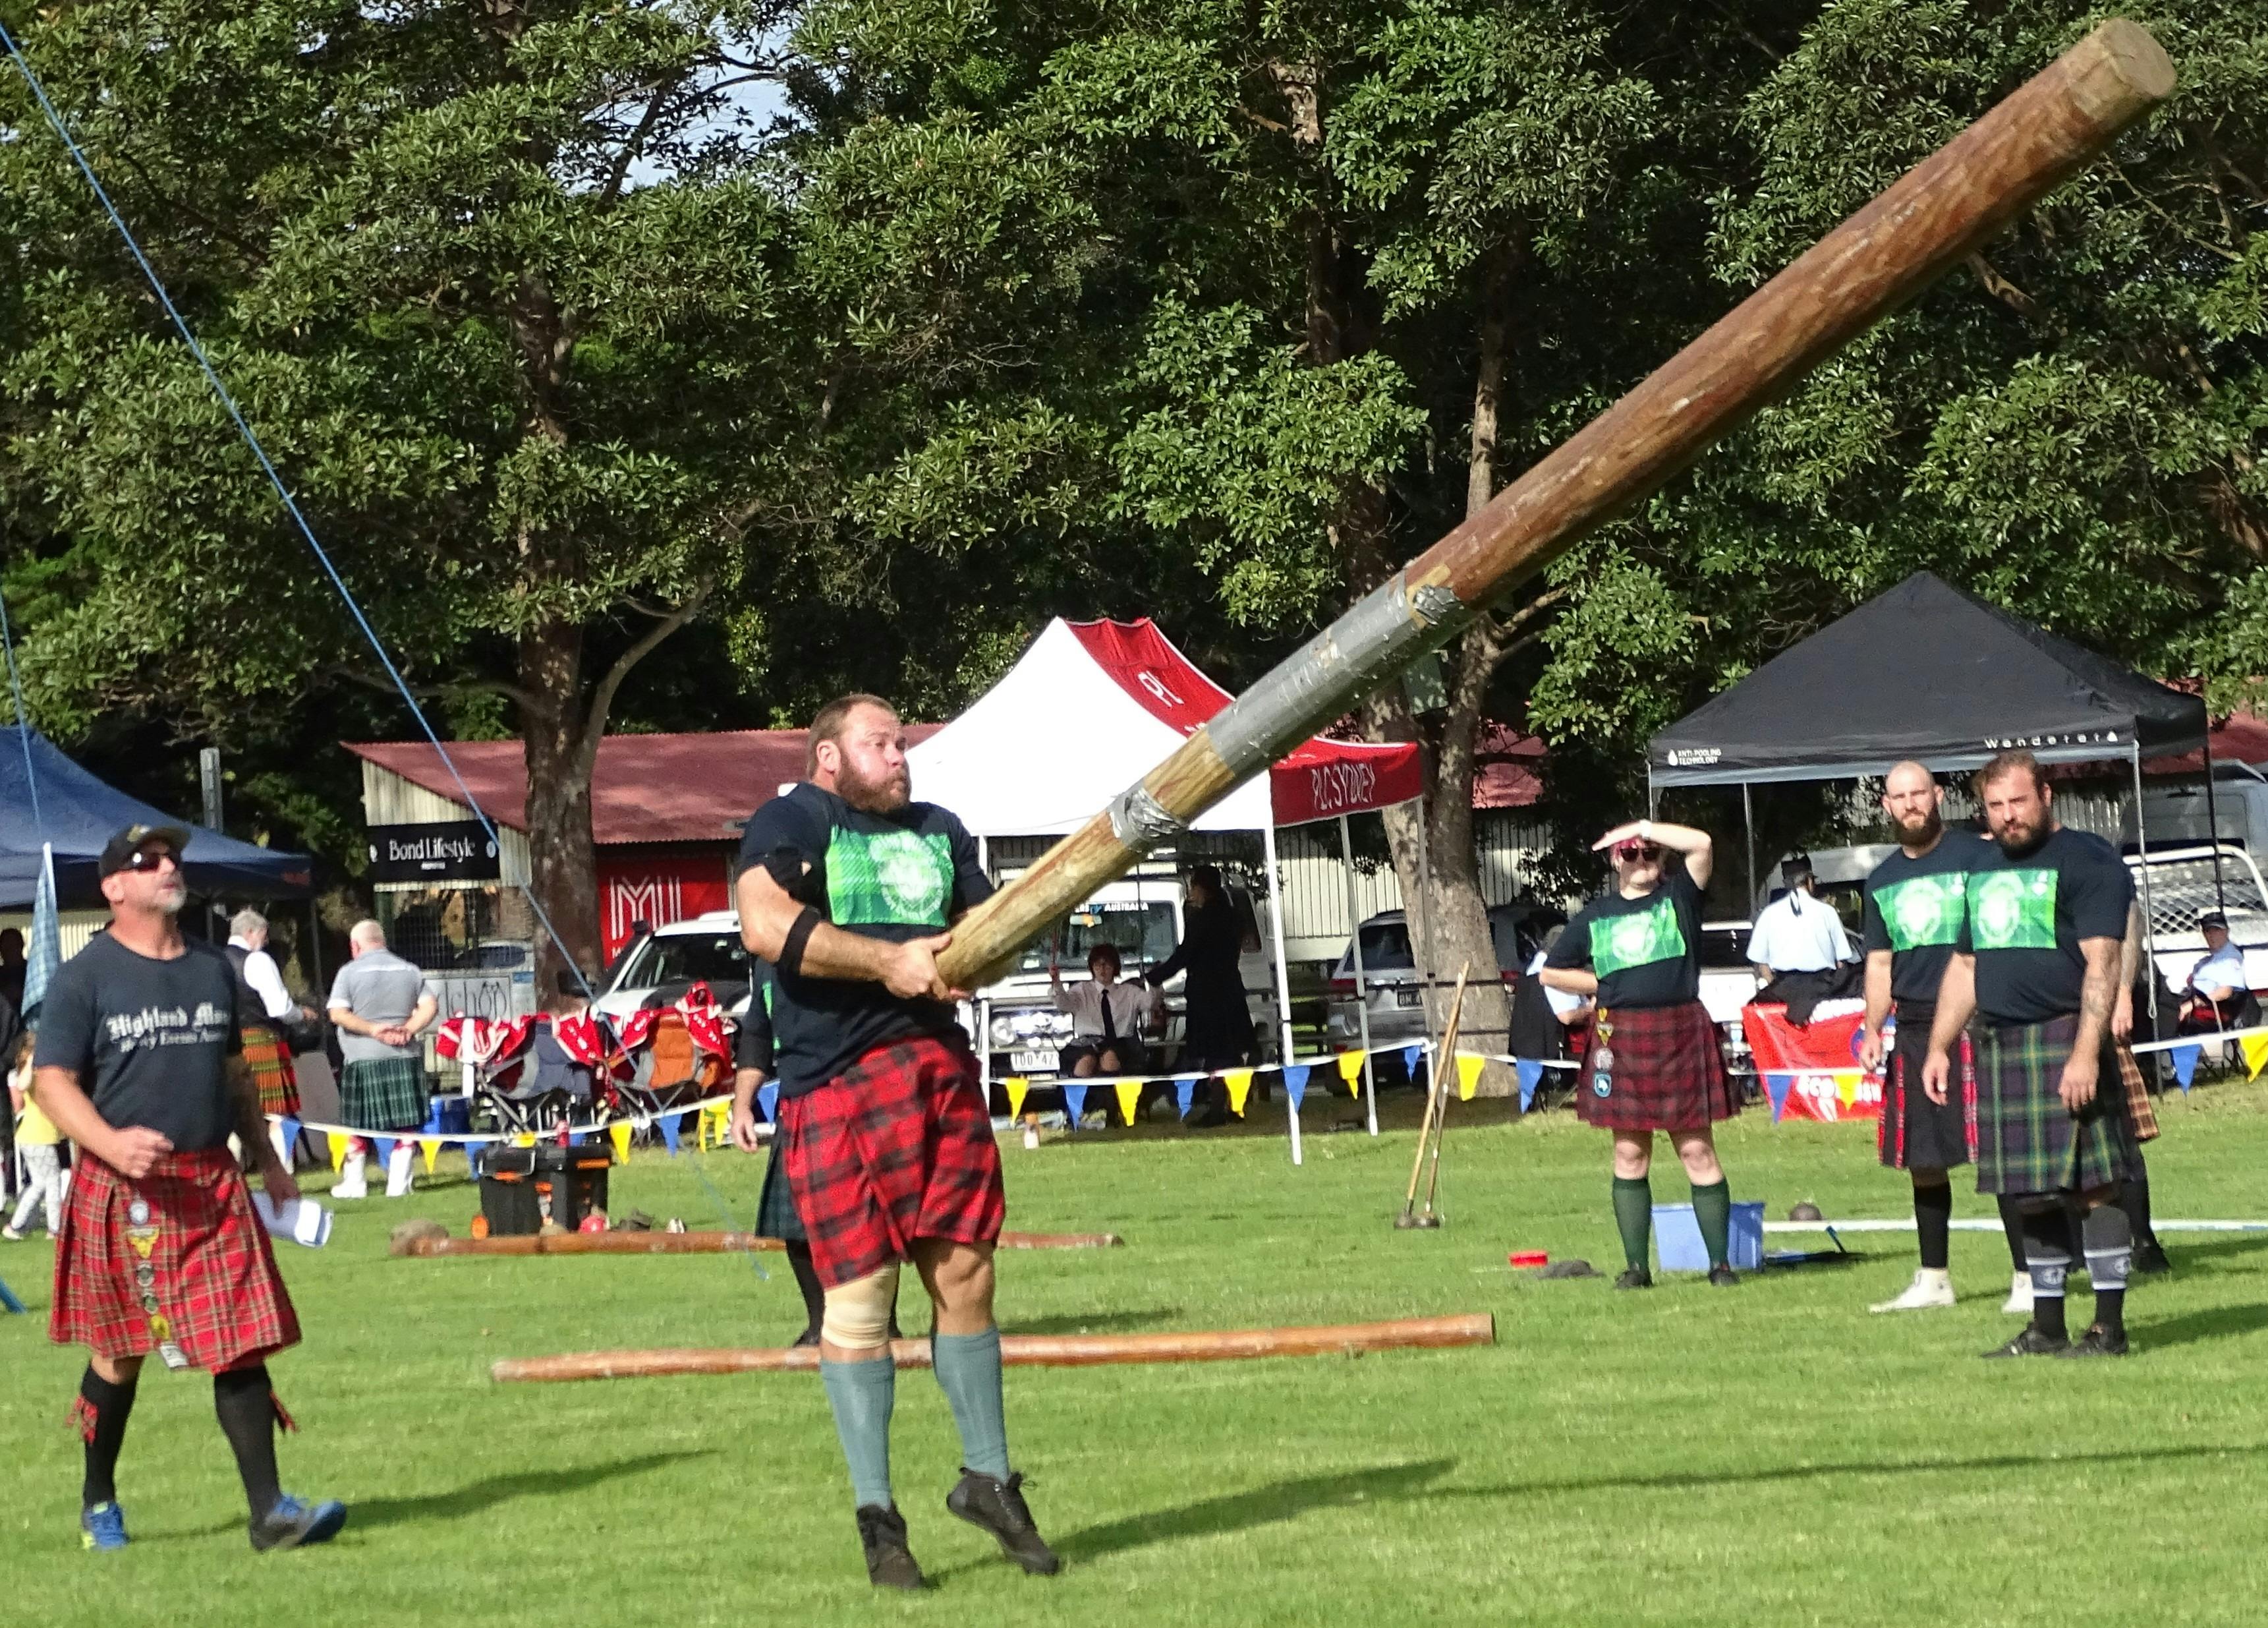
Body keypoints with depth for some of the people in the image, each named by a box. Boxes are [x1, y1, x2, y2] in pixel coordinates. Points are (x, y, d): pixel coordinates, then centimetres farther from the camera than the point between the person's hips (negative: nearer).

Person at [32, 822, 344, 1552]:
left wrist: (267, 1160, 22)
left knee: (242, 1343, -7)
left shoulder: (213, 970, 14)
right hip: (121, 1191, -4)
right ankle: (99, 1501, 27)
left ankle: (269, 1510, -9)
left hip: (213, 1185, 4)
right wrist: (111, 1143, -24)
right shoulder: (84, 978, -4)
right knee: (120, 1353, 8)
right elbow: (51, 1081, -8)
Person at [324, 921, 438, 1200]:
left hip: (364, 1059, -3)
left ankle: (354, 1182, 13)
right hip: (406, 1058, 3)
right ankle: (398, 1183, 3)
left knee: (358, 1125, 7)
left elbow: (337, 1014, -11)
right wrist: (408, 1030, -6)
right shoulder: (409, 970, 10)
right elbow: (431, 1005, 1)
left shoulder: (350, 972, -1)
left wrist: (372, 1029, -11)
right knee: (405, 1124, 5)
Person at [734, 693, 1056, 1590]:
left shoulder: (939, 833, 21)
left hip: (939, 1065, 6)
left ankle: (988, 1476, 21)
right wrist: (888, 960, -16)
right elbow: (766, 926, -17)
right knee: (858, 1296, -4)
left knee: (965, 1276, 6)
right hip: (833, 1085, -6)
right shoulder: (790, 825, 0)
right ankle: (875, 1516, 3)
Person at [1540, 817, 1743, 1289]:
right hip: (1620, 1039, 3)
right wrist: (1605, 986, 9)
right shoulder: (1594, 916, 11)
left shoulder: (1678, 896, 4)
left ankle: (1720, 1262, 1)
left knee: (1696, 1150, -2)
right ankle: (1636, 1266, 10)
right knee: (1629, 1154, 5)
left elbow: (1701, 844, -12)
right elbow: (1552, 972, 20)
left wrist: (1643, 827, -5)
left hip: (1680, 1035, -3)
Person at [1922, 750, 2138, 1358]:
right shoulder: (1984, 869, 20)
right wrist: (1939, 1046, 20)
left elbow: (2101, 962, -14)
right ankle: (2047, 1329, 14)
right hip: (1999, 1047, 7)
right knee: (2032, 1195, 9)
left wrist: (2085, 1053, -22)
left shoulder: (2086, 862, -6)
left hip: (2063, 1041, -7)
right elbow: (1964, 966, 27)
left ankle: (2109, 1327, -6)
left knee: (2092, 1187, -8)